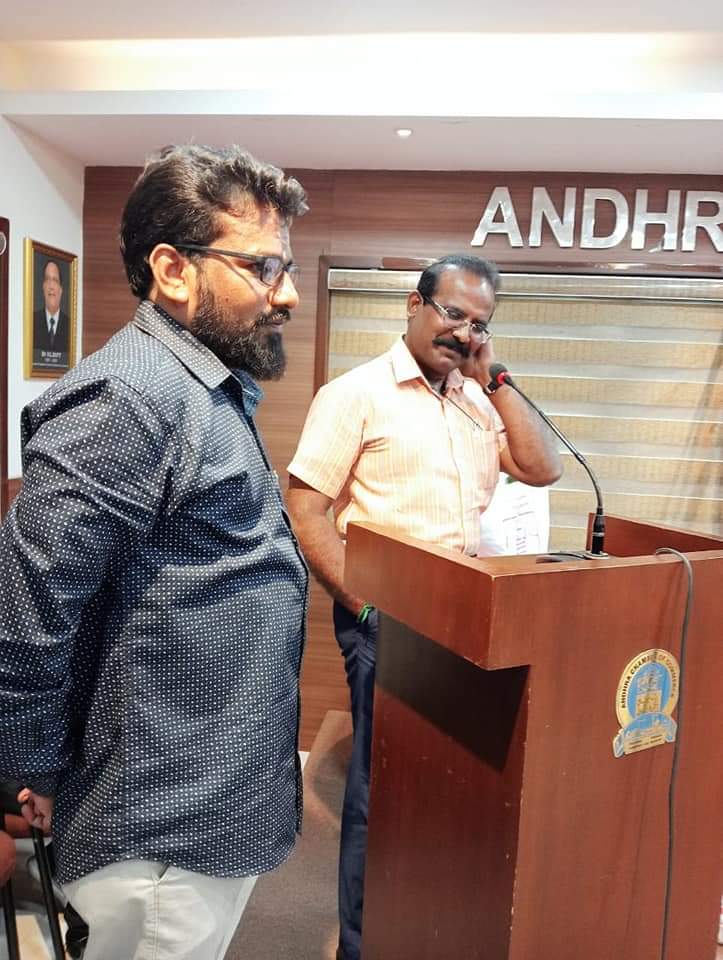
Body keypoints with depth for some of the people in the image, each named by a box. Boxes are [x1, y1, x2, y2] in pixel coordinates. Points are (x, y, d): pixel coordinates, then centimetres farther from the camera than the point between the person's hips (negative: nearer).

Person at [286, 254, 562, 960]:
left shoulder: (480, 400, 12)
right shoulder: (357, 392, -8)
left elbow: (542, 470, 3)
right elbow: (304, 508, -12)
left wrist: (494, 381, -1)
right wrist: (362, 603, -16)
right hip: (386, 616, -6)